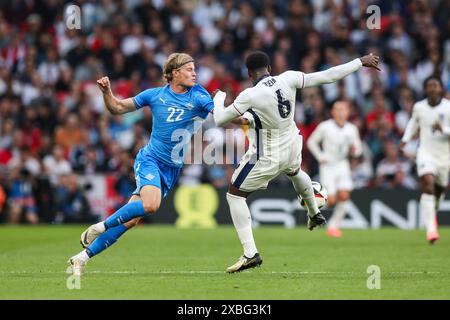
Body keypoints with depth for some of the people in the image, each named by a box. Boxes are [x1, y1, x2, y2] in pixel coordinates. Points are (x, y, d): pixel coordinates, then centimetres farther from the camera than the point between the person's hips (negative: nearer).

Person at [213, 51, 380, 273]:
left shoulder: (250, 96, -27)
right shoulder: (288, 79, -16)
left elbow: (220, 120, -16)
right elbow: (327, 76, -12)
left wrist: (219, 97, 5)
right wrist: (361, 62, -2)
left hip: (267, 158, -6)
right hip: (291, 149, 6)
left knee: (234, 195, 8)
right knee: (295, 172, 40)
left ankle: (250, 254, -1)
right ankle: (315, 213, 64)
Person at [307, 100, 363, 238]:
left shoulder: (352, 129, 0)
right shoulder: (324, 127, -8)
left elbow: (357, 150, 8)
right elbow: (311, 141, 4)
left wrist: (354, 149, -16)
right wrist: (320, 157, -7)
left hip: (342, 165, 3)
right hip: (328, 166, -3)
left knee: (344, 195, -15)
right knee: (331, 201, -12)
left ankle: (334, 225, -1)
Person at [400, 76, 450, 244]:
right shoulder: (419, 107, 0)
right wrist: (405, 139, 12)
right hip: (426, 153, -1)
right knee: (428, 185, -24)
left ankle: (432, 213, 52)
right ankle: (431, 228, -28)